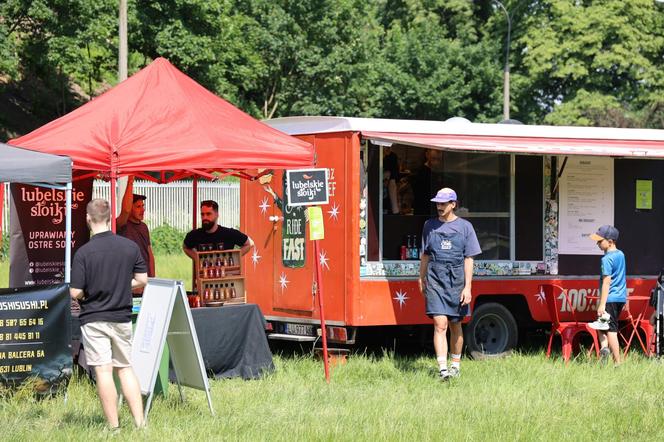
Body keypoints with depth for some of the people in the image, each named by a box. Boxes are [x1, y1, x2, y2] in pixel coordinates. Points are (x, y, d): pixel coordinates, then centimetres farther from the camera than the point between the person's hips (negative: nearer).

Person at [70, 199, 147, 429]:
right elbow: (142, 280, 4)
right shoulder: (130, 246, -3)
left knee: (103, 372, -1)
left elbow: (75, 293, -14)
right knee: (126, 369, 14)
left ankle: (114, 426, 0)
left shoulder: (84, 252, -14)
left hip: (94, 319, -4)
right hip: (122, 318, 4)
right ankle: (140, 422, 9)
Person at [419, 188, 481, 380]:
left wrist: (467, 287, -7)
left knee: (455, 325, 12)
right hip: (435, 279, 0)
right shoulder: (430, 225, 8)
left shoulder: (464, 227, 1)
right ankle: (442, 368, -18)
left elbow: (468, 259, -1)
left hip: (456, 280, 0)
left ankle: (456, 364, 28)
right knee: (440, 324, -12)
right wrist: (422, 279, 18)